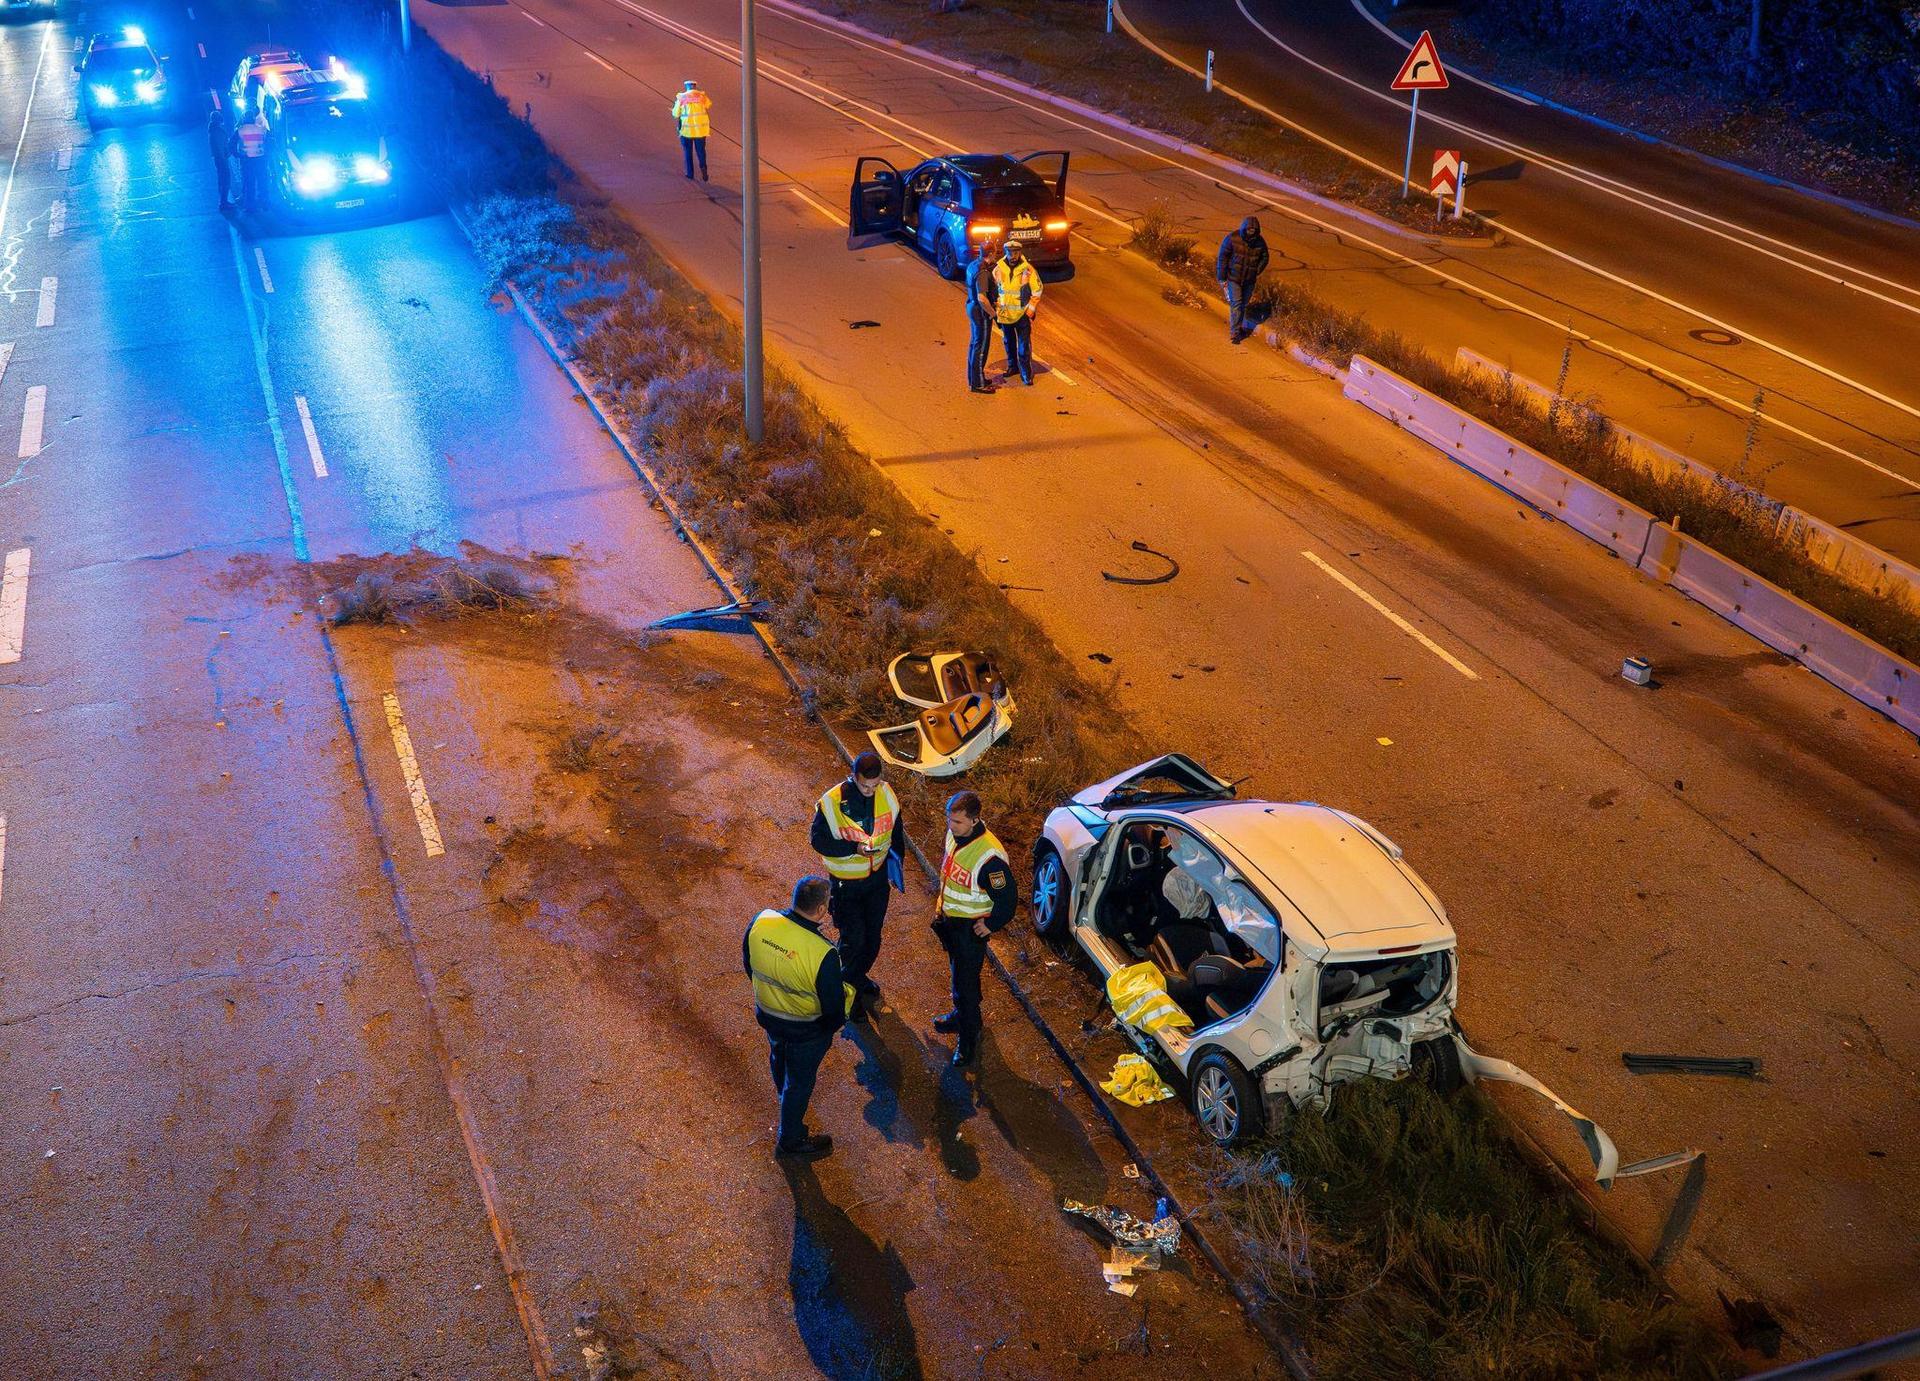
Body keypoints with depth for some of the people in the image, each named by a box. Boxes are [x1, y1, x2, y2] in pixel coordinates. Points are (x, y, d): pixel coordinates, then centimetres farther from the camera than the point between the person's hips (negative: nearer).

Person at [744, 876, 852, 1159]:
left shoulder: (761, 922, -24)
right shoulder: (823, 953, -39)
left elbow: (748, 964, -3)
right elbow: (834, 1005, -24)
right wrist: (835, 1023, 0)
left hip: (767, 1013, 5)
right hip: (806, 1028, -5)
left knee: (779, 1056, 35)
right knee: (800, 1081, 21)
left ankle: (785, 1099, 67)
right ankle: (790, 1140, 43)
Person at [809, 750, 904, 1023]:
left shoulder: (886, 794, -13)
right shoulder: (831, 802, -27)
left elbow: (895, 827, 5)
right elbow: (819, 841, -18)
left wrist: (897, 858, -1)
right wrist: (854, 848, -30)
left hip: (878, 875, 5)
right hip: (846, 882, -5)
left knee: (873, 933, 20)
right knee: (853, 937, 1)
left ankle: (860, 975, 46)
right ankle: (850, 990, 24)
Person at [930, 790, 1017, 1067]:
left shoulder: (989, 856, -34)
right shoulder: (953, 834, -9)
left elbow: (1007, 897, -25)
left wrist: (991, 925, -13)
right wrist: (942, 907, 16)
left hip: (970, 927, -8)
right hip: (949, 919, 8)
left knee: (965, 982, 3)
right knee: (959, 970, 28)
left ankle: (968, 1039, 22)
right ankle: (962, 1015, 50)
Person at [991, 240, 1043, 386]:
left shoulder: (1028, 270, -10)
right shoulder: (998, 269, -3)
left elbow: (1036, 292, -4)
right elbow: (993, 291, 7)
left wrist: (1030, 312, -8)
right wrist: (996, 310, 3)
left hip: (1022, 314, -3)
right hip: (1005, 314, 3)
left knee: (1024, 346, -4)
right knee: (1008, 342, 17)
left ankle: (1026, 374, 3)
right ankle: (1012, 366, 37)